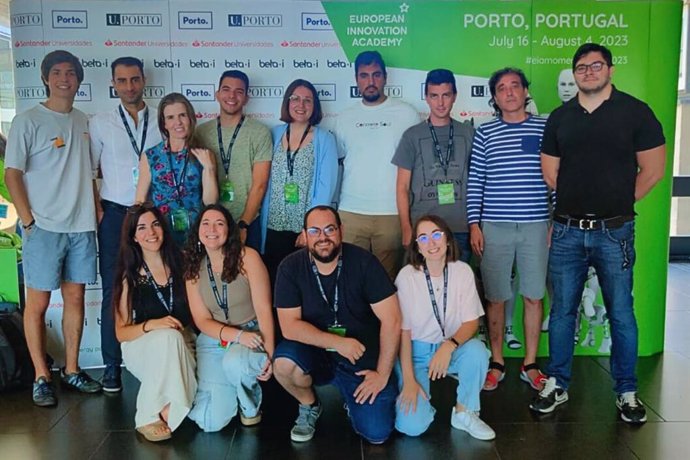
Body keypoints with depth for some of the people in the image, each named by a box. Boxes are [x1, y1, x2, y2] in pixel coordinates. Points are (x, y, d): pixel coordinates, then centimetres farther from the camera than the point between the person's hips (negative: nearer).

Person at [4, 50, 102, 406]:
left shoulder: (83, 121, 13)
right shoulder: (28, 121, -3)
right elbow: (12, 173, -5)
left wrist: (95, 208, 8)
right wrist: (28, 220, -10)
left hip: (81, 227, 5)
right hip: (43, 228, -5)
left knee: (75, 298, 10)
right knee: (38, 303, 1)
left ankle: (71, 370, 21)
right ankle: (41, 377, 13)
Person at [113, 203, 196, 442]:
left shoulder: (181, 264, -3)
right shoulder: (129, 277, -4)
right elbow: (121, 332, -3)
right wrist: (150, 325, -22)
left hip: (184, 346, 1)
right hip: (141, 348, 0)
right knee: (168, 336, -38)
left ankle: (151, 415, -3)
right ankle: (150, 416, -23)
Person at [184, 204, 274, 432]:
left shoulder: (247, 257, -9)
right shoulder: (193, 268, 1)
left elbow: (264, 309, -12)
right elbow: (203, 321, -2)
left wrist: (269, 353, -23)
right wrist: (237, 335, -21)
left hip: (253, 334, -2)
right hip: (213, 340, 3)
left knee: (234, 362, -39)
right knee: (211, 422, -13)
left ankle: (251, 404, -4)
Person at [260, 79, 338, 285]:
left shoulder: (324, 139, -1)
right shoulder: (275, 135, 8)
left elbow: (326, 187, -7)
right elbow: (266, 183, 9)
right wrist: (263, 225, 2)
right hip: (274, 228, 3)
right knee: (274, 282, 6)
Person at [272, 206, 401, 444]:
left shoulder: (363, 262, -14)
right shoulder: (291, 268, -11)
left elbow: (391, 320, -14)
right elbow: (290, 326, -14)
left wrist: (383, 374, -14)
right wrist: (337, 342, -25)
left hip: (363, 356, -1)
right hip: (314, 353, 1)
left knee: (377, 433, -14)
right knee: (283, 361, -31)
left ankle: (353, 399, 21)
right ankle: (309, 406, 3)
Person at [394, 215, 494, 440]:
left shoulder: (462, 271, -10)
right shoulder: (407, 276, -16)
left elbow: (471, 322, -9)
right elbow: (403, 330, -11)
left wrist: (449, 346, -30)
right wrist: (409, 380, -15)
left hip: (452, 348, 3)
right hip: (416, 351, -2)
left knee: (477, 350, -32)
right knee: (412, 426, -20)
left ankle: (464, 412, -6)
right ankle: (419, 395, 16)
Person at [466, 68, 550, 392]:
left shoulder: (545, 128, 5)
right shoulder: (485, 134, 5)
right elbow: (474, 182, 4)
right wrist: (474, 224, -2)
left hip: (536, 225, 0)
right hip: (494, 227, 0)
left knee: (533, 295, 6)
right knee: (495, 297, 6)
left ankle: (530, 364, 20)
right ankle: (497, 364, 20)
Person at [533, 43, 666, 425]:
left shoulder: (635, 111, 0)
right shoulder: (560, 117, 9)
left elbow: (652, 169, 0)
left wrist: (619, 202, 4)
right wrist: (579, 200, 9)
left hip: (614, 231, -2)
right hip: (567, 230, 3)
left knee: (620, 313, 5)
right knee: (562, 311, 9)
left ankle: (627, 392, 19)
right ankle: (557, 385, 21)